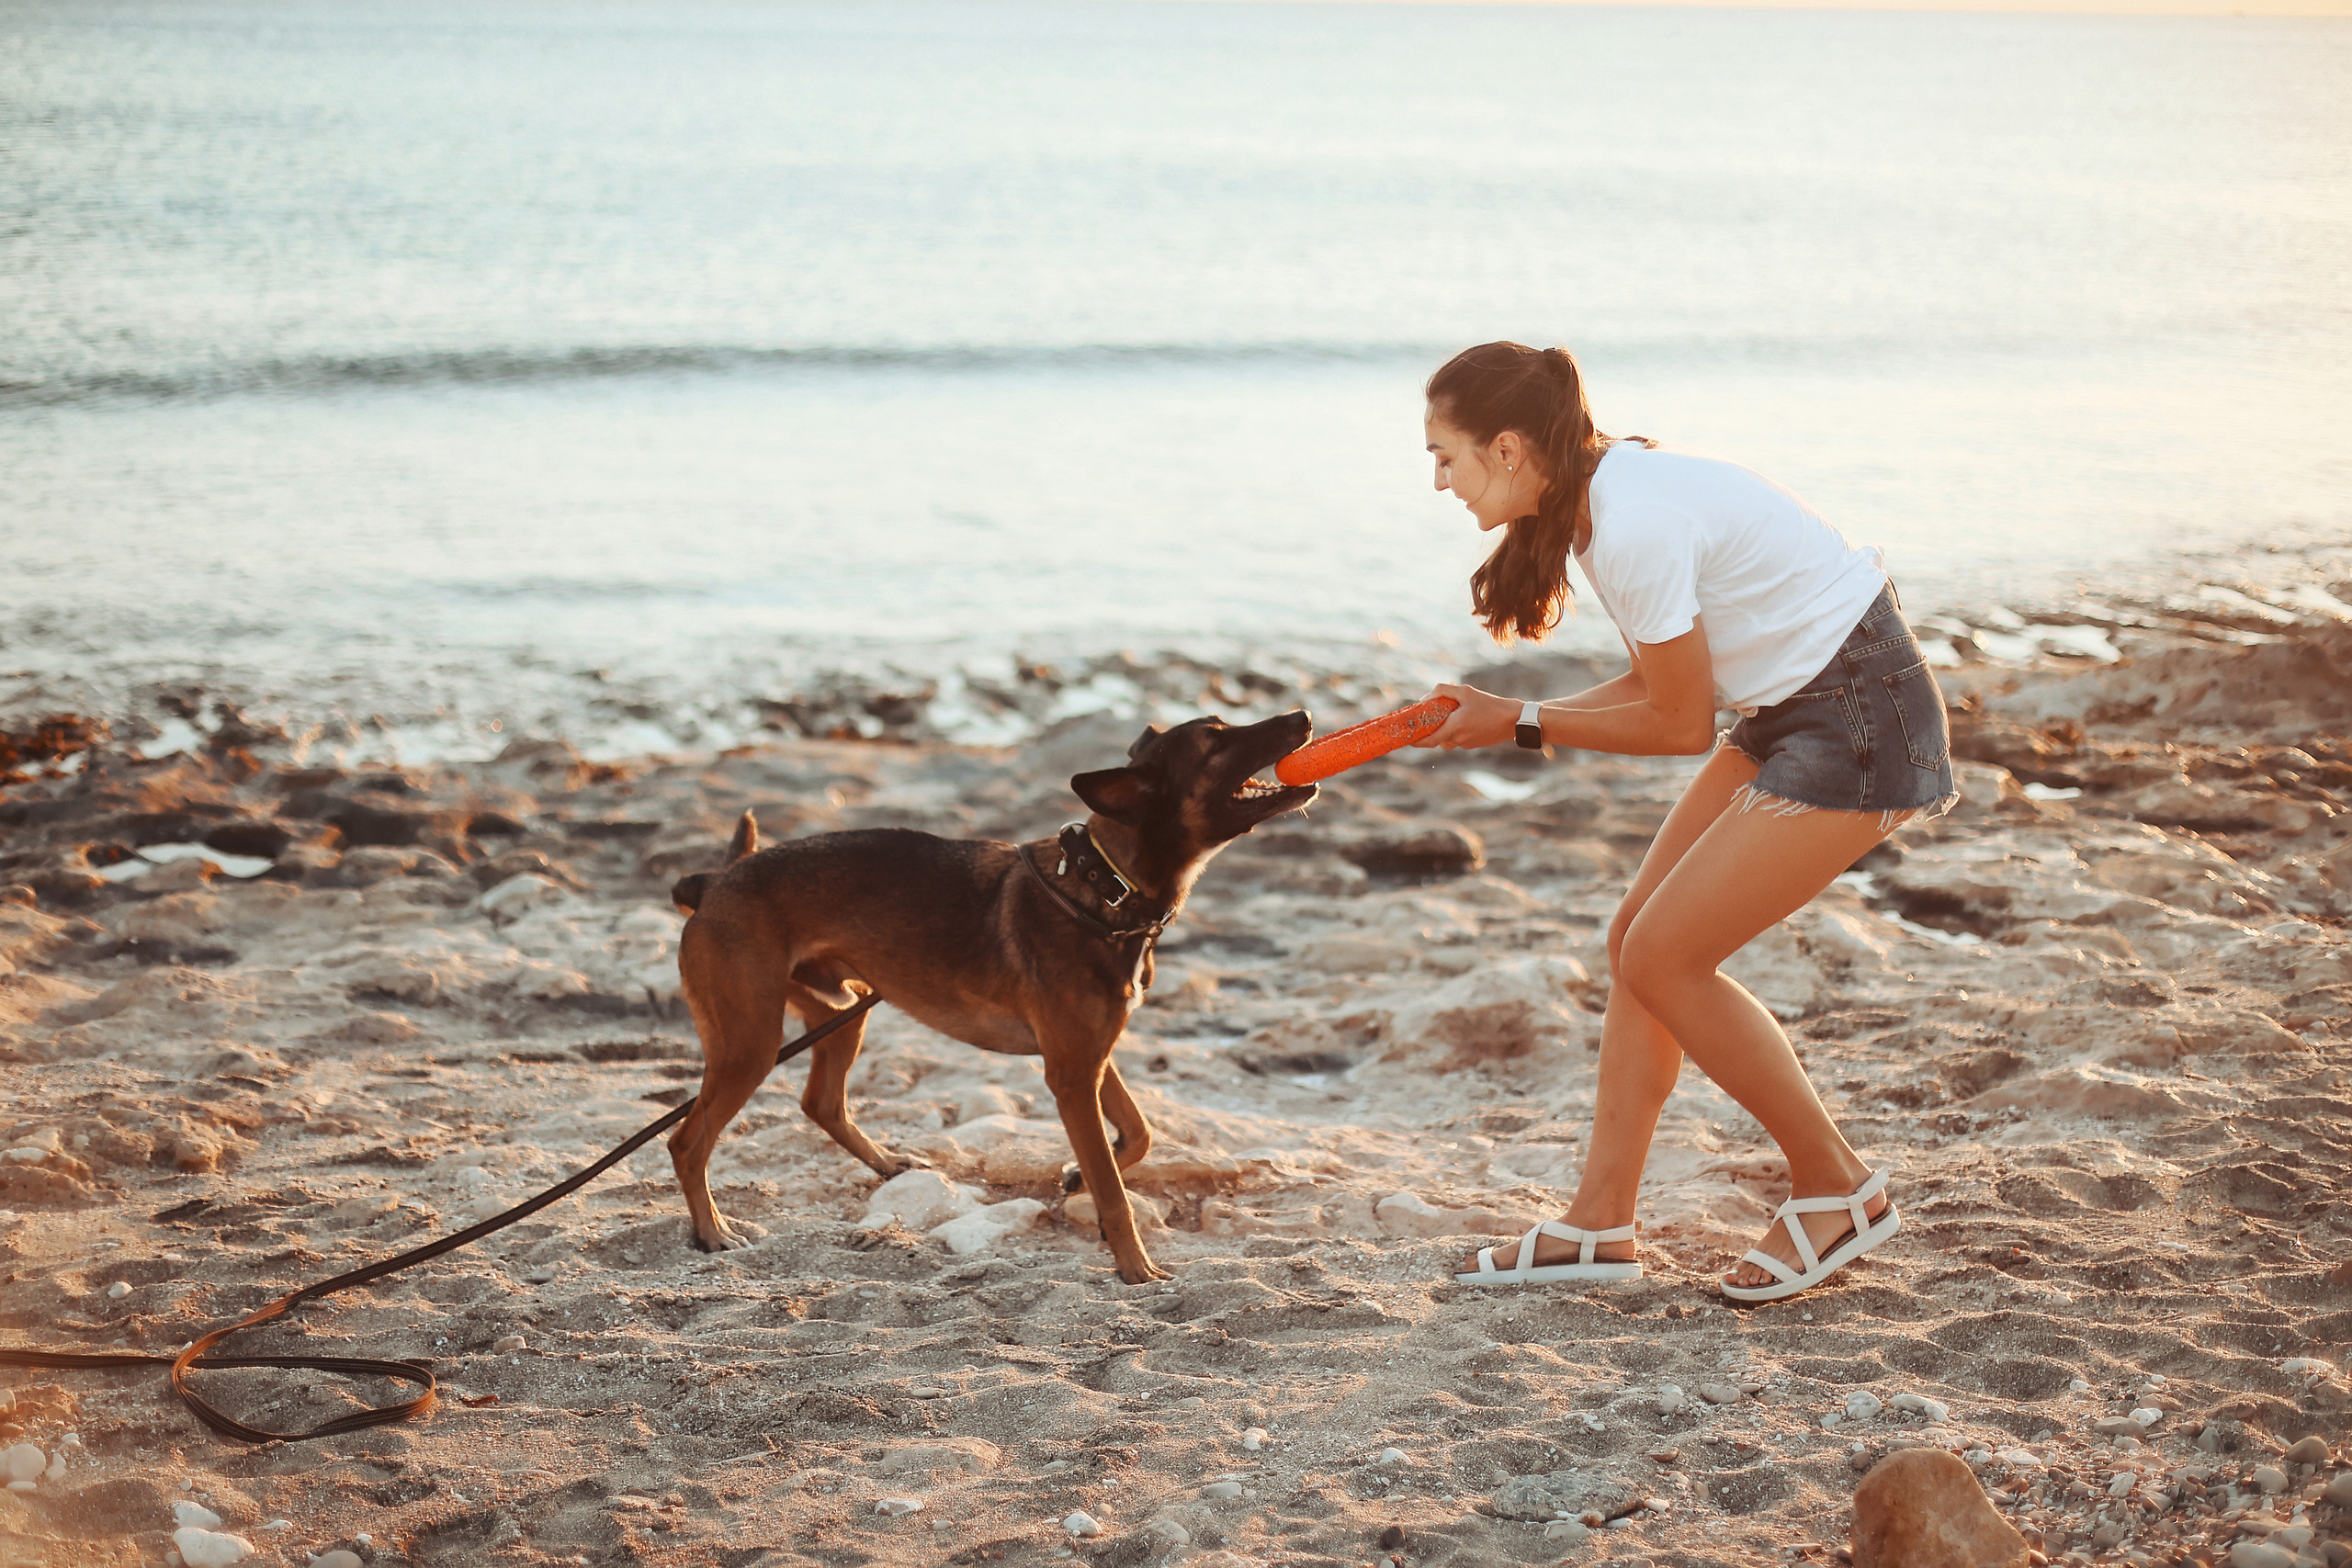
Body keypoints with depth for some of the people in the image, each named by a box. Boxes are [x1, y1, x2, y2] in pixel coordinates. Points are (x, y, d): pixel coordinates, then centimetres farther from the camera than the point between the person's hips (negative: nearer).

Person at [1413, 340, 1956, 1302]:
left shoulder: (1634, 527, -25)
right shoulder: (1604, 494, 5)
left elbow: (1680, 725, -16)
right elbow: (1655, 685, 12)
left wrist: (1521, 723, -7)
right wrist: (1497, 717, 3)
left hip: (1862, 718, -10)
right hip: (1796, 708, 10)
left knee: (1663, 957, -8)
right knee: (1638, 937, 6)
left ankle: (1838, 1189, 7)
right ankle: (1598, 1225, 11)